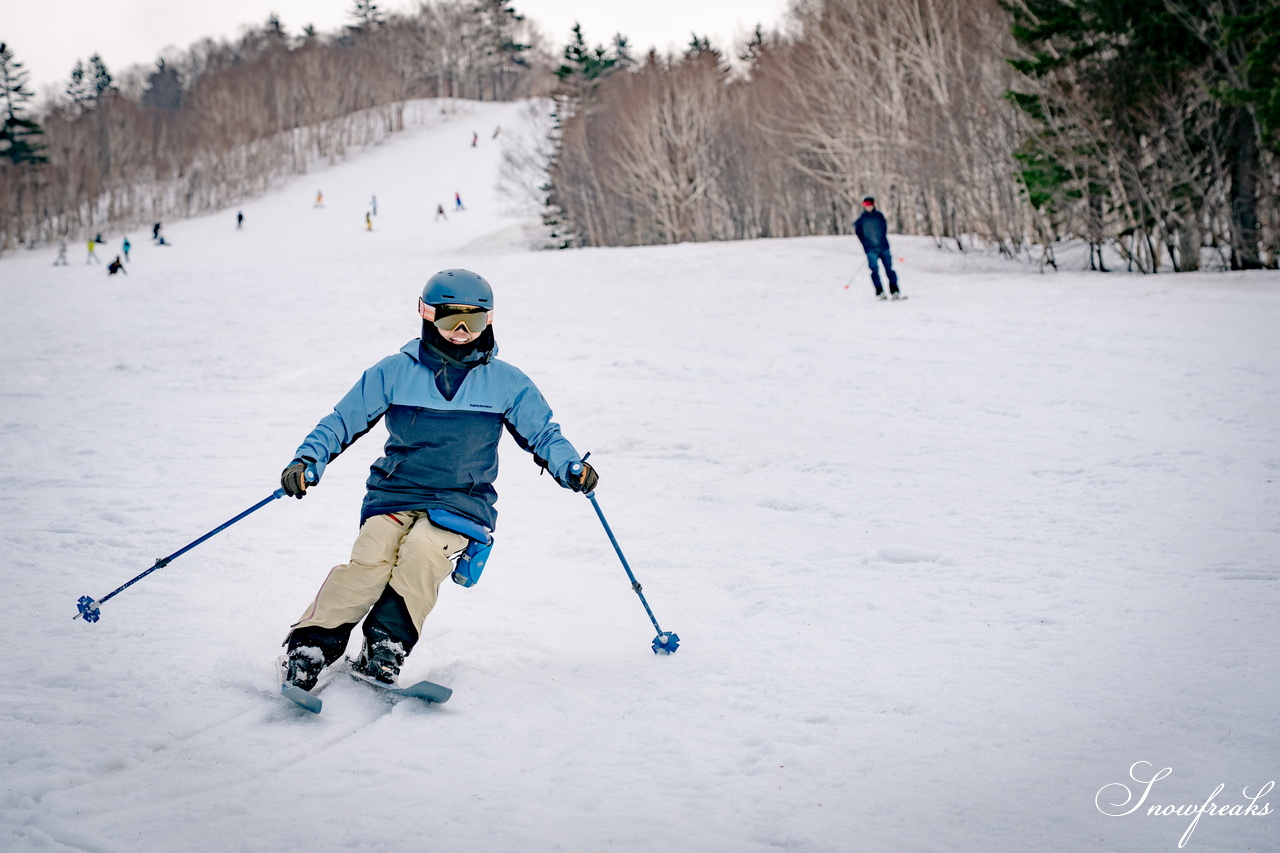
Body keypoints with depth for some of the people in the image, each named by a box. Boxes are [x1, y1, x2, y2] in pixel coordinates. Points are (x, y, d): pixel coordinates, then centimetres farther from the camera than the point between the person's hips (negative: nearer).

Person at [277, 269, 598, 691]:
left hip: (462, 504, 0)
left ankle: (385, 650, -26)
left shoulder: (506, 383, 8)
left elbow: (542, 434, 14)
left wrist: (570, 468, -6)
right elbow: (343, 420, 8)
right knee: (371, 558, -27)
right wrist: (308, 459, -8)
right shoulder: (395, 371, 6)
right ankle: (310, 646, -24)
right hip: (395, 493, 0)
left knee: (422, 551, -31)